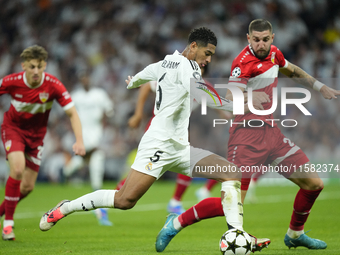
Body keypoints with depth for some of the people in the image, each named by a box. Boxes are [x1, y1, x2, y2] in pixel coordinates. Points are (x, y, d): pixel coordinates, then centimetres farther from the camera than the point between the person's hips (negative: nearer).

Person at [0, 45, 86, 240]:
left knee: (28, 187, 0)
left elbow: (72, 113, -19)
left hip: (36, 134, 3)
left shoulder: (53, 85, -22)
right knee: (18, 168, -28)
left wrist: (79, 141, -32)